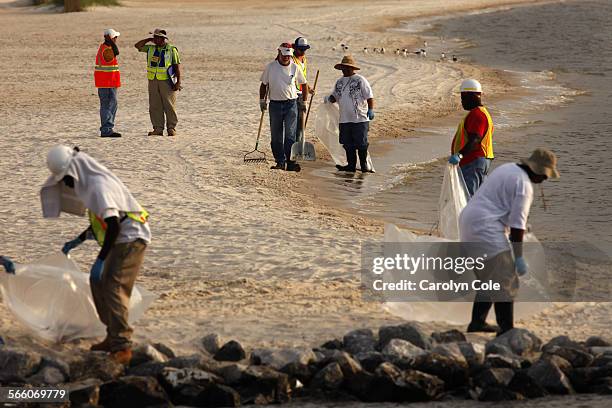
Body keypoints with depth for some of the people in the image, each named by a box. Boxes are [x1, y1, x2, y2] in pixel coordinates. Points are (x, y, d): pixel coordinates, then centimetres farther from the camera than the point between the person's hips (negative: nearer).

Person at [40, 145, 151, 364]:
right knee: (98, 283, 16)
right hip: (121, 241, 11)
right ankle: (114, 337, 23)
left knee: (114, 289, -18)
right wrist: (78, 241, 23)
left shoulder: (98, 187, -21)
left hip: (130, 239, -11)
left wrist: (100, 260, -31)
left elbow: (113, 224, -30)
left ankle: (122, 346, -23)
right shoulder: (91, 182, 12)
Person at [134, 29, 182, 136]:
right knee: (155, 106, 3)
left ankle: (171, 129, 3)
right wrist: (149, 40, 5)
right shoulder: (150, 49, 12)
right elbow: (137, 46, 11)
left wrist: (178, 82, -9)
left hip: (167, 82, -5)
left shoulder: (172, 50, -1)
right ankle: (158, 129, 6)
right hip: (153, 82, 5)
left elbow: (177, 66, -3)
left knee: (169, 106, -2)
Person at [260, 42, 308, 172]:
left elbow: (304, 84, 13)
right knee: (276, 136, 4)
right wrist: (262, 100, 7)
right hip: (275, 104, 1)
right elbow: (264, 84, 12)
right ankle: (280, 162, 11)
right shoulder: (270, 67, 2)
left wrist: (304, 102, 12)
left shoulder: (295, 67, 2)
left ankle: (290, 162, -10)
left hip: (291, 104, -1)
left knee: (290, 135, -9)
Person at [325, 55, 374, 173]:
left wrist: (370, 110, -15)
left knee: (361, 144, -2)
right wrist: (329, 99, -1)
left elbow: (369, 96, -5)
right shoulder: (339, 82, 15)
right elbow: (335, 96, 22)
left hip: (360, 119, -6)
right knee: (348, 144, 9)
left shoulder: (360, 80, -3)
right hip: (344, 119, 6)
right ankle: (351, 165, 17)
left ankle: (364, 165, 7)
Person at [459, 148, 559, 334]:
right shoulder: (524, 185, -14)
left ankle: (477, 323, 24)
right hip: (485, 229, -10)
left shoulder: (508, 169, 16)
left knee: (490, 279, 20)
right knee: (506, 282, -6)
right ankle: (506, 329, -7)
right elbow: (517, 223, -17)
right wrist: (519, 258, -14)